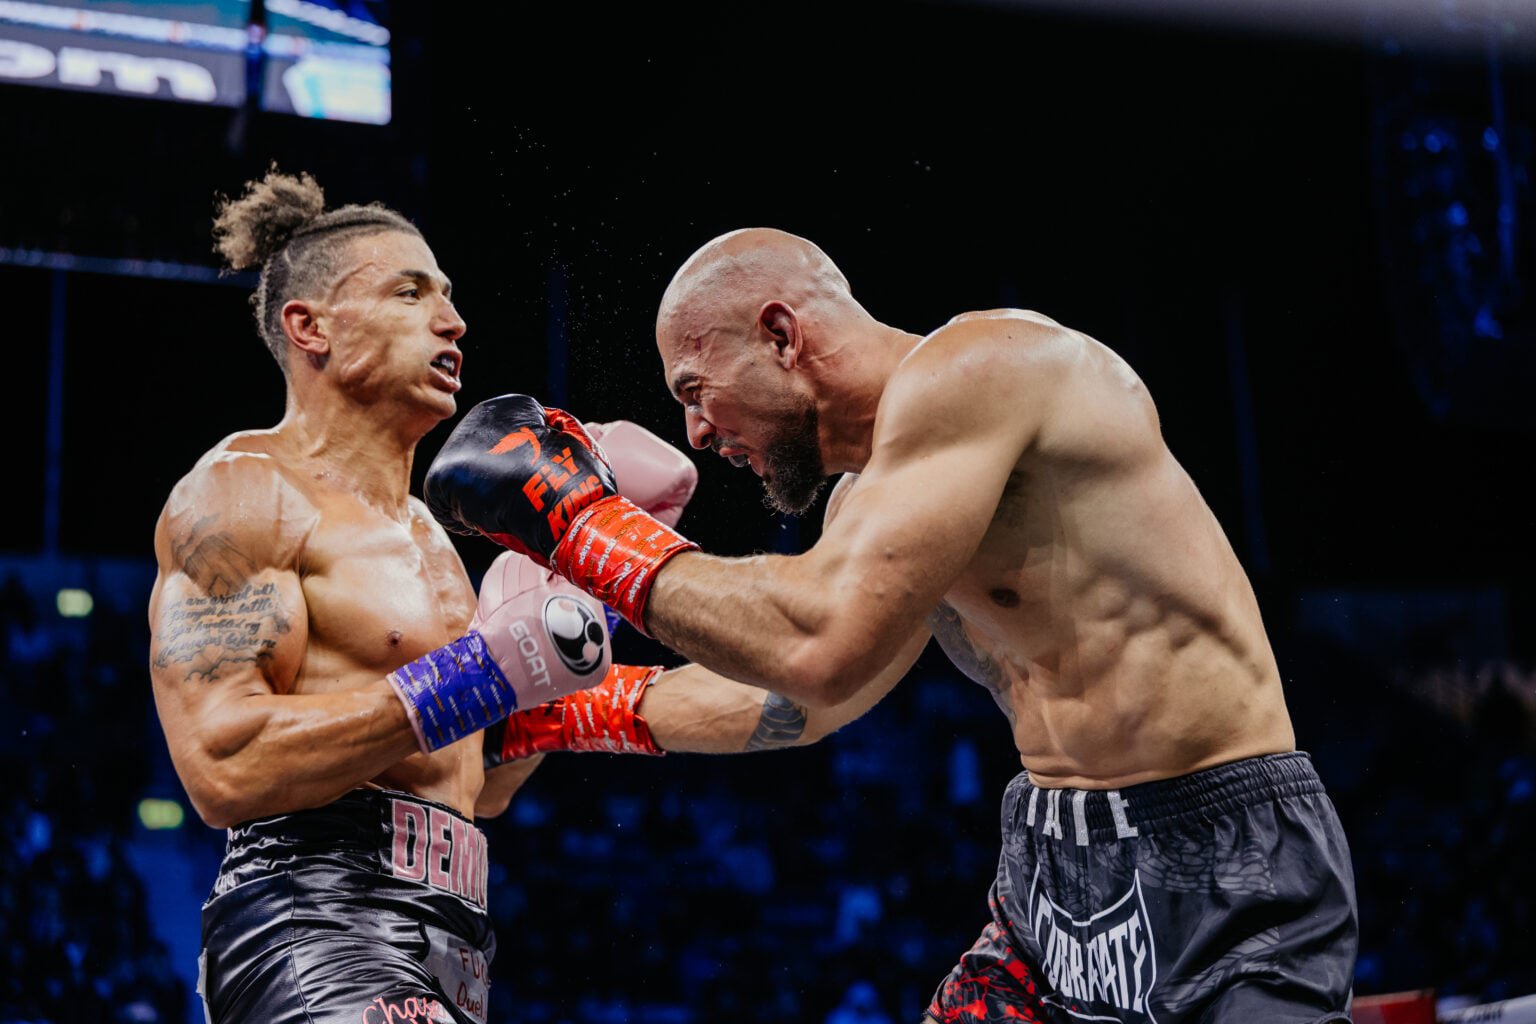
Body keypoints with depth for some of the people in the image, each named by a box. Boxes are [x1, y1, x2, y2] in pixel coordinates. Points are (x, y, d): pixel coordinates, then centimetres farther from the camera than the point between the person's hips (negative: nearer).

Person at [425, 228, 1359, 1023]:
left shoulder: (976, 366, -15)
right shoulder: (877, 498, 12)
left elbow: (824, 646, -26)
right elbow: (790, 698, 26)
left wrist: (588, 523, -15)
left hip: (1225, 879, -8)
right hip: (1056, 875, 9)